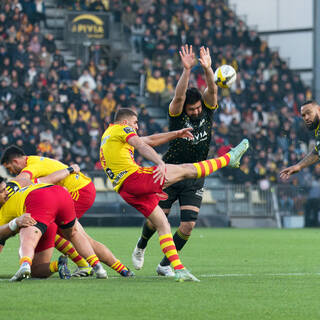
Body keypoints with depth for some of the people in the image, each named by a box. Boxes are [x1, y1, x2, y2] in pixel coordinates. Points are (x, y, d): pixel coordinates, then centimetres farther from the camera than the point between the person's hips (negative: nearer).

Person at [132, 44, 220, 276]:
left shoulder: (207, 111, -1)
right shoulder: (176, 115, -10)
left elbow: (212, 91, -19)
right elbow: (179, 96, -30)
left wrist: (208, 69, -36)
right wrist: (187, 70, -41)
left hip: (195, 178, 2)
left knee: (188, 225, -9)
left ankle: (165, 264, 8)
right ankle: (141, 247, 38)